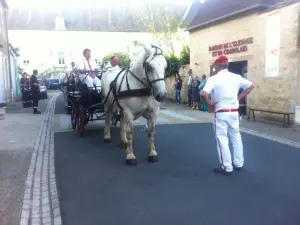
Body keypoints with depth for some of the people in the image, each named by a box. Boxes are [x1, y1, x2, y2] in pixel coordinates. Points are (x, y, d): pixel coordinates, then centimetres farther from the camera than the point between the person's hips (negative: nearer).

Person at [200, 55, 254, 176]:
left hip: (221, 113, -5)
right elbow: (251, 86, 14)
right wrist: (239, 98, 13)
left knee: (222, 139, 3)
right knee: (236, 137, 16)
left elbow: (203, 93, -26)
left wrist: (209, 103, -8)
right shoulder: (236, 77, 3)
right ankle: (238, 164, 27)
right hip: (234, 112, 5)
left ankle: (227, 167, 7)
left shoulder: (213, 79, -12)